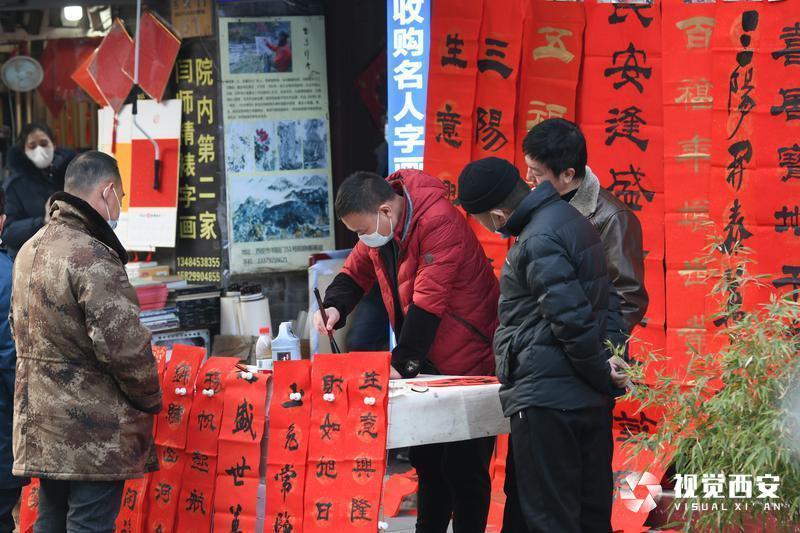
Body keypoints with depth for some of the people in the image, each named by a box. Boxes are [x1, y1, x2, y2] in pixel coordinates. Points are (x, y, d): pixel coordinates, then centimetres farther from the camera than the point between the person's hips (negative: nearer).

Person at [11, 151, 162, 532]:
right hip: (94, 436, -9)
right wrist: (150, 399, -7)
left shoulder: (30, 251, 11)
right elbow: (123, 344, -22)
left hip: (41, 429, 9)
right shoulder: (92, 256, -19)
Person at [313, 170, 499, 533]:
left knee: (464, 468, -4)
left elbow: (428, 302, -28)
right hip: (428, 364, 9)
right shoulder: (378, 223, 0)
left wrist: (400, 363, -27)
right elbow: (356, 271, 10)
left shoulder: (438, 222, -26)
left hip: (469, 361, -9)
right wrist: (334, 307, -11)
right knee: (427, 460, 16)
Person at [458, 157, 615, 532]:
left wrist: (602, 376, -11)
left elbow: (573, 322, -22)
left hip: (546, 399, -10)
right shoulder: (569, 218, 13)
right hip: (589, 400, 10)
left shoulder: (538, 241, -18)